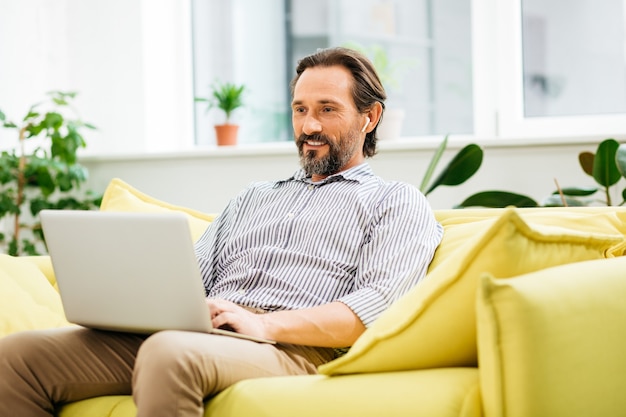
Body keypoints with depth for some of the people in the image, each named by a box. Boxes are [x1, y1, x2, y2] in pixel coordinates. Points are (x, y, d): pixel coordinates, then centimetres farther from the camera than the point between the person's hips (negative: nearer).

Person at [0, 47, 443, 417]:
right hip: (198, 334, 6)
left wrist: (266, 324, -18)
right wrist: (139, 303, -2)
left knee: (171, 352, -42)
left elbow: (376, 308, -5)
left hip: (295, 349, -6)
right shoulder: (253, 198, 34)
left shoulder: (397, 201, 13)